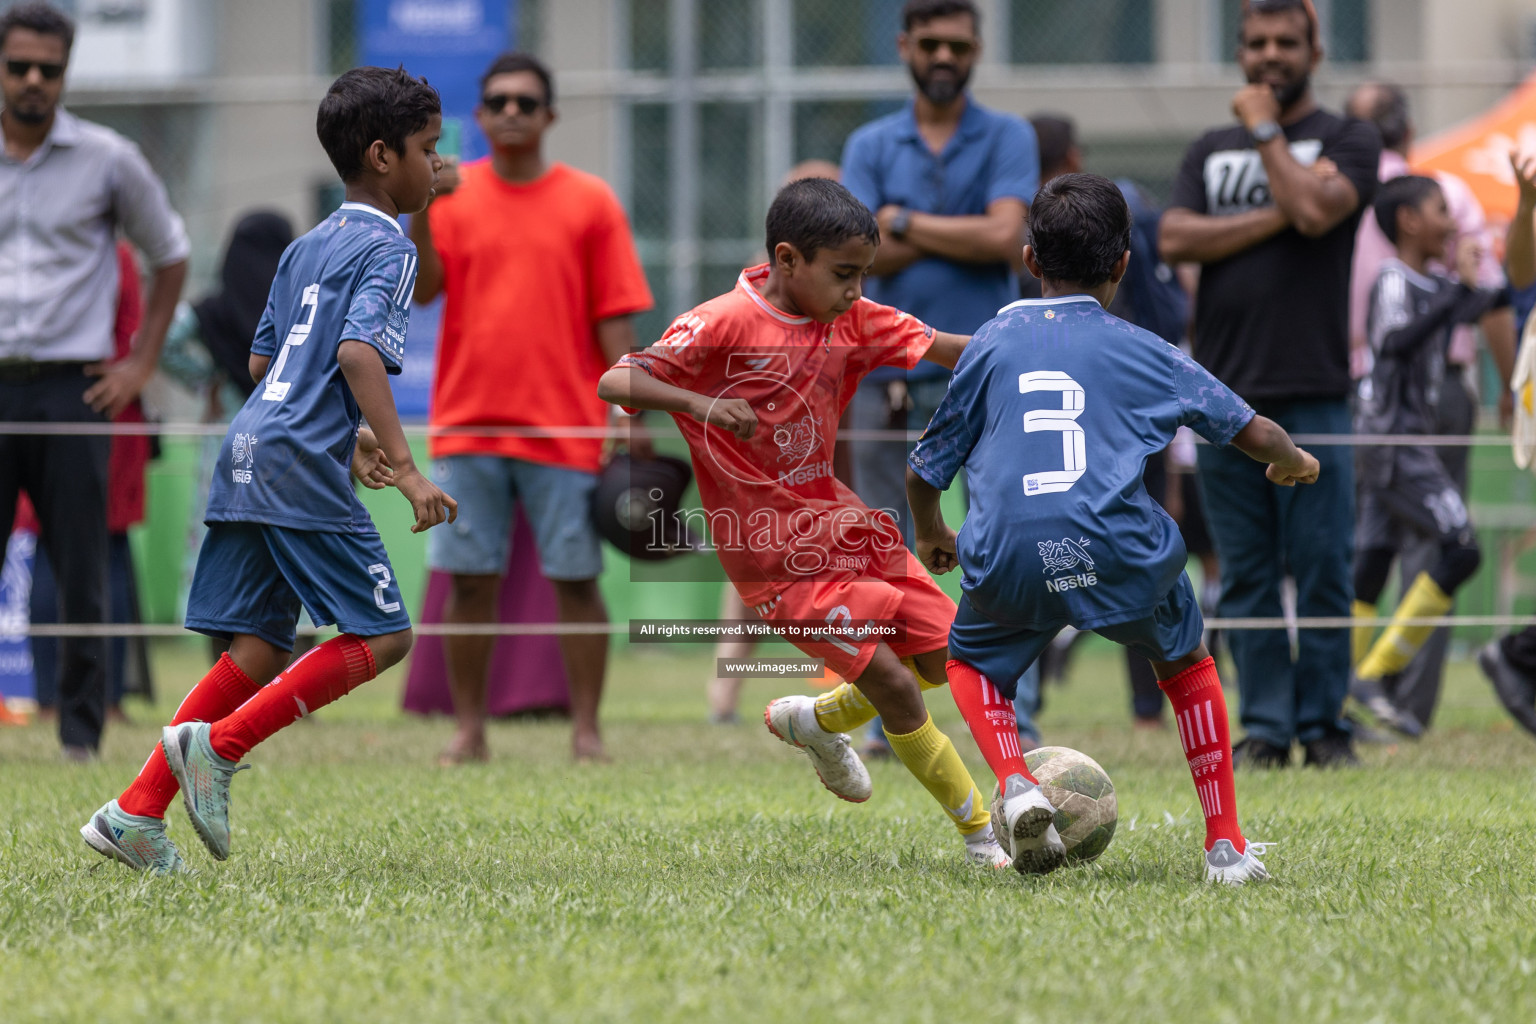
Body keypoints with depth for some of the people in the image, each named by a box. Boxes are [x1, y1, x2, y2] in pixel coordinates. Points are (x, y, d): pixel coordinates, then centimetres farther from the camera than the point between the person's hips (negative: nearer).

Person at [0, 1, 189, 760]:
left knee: (80, 577, -1)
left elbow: (169, 254, 14)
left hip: (72, 388, -1)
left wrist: (141, 362, 8)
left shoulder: (107, 160, 2)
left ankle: (81, 736, 5)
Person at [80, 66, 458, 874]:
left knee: (260, 651, 9)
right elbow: (358, 352, -20)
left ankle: (136, 816, 3)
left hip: (247, 453, 9)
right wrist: (403, 468, -25)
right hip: (302, 467, -9)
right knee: (383, 635, -4)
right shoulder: (387, 248, -5)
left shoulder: (305, 248, 22)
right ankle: (218, 744, -12)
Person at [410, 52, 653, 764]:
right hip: (466, 426, 1)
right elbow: (420, 289, -3)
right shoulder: (451, 194, 8)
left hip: (566, 430, -1)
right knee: (469, 580, 2)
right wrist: (421, 211, -17)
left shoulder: (590, 203, 4)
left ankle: (586, 731, 4)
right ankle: (469, 729, 8)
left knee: (576, 579, -1)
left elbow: (615, 318, 2)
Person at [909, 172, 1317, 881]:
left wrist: (930, 533, 44)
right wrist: (1293, 463, 40)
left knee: (972, 663, 29)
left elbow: (924, 470, 22)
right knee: (1187, 662, 27)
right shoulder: (1144, 352, 14)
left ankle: (1014, 782, 1)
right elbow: (1254, 434, 16)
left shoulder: (992, 344, 16)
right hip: (1119, 553, 0)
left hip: (1010, 557, 0)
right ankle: (1225, 843, 21)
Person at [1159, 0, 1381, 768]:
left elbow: (1316, 210, -14)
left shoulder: (1346, 141, 6)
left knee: (1322, 568, -4)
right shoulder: (1211, 151, 18)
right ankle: (1264, 726, 8)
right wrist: (1277, 217, -7)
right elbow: (1174, 239, 1)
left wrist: (1264, 131, -2)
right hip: (1224, 389, 4)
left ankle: (1324, 724, 3)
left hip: (1312, 392, -3)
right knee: (1246, 576, 4)